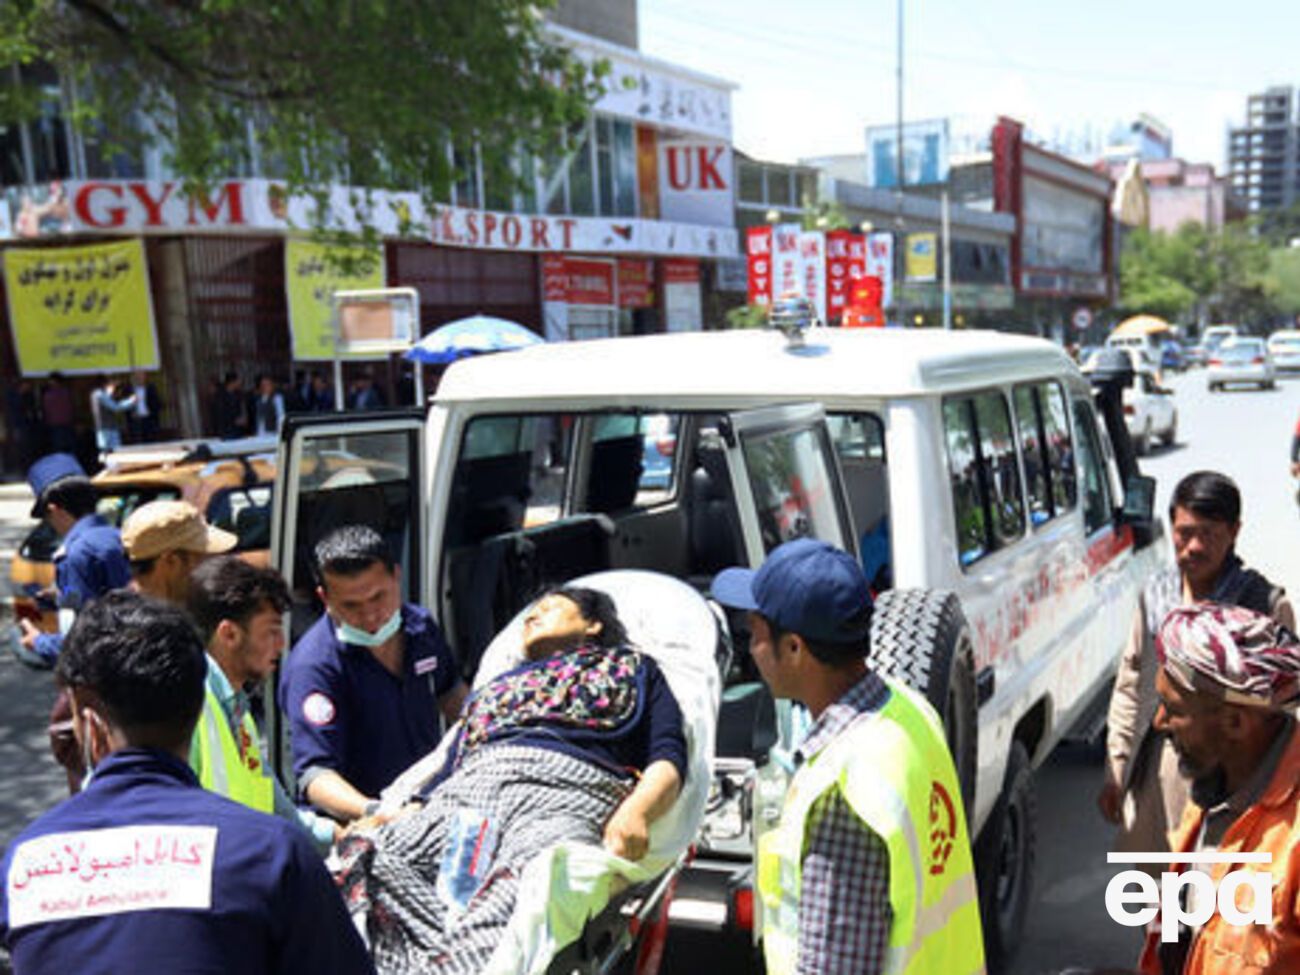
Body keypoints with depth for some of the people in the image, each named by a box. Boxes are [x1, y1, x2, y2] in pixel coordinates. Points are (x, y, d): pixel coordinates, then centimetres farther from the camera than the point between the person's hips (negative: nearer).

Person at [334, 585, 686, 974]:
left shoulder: (629, 666, 29)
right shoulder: (498, 685, 40)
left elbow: (668, 757, 12)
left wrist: (636, 811, -11)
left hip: (565, 795, -4)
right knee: (363, 855, -27)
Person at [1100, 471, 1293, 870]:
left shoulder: (1266, 604, -12)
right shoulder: (1156, 592, 1)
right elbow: (1131, 682, 8)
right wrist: (1115, 767, 8)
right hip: (1160, 766, 4)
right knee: (1157, 874, 19)